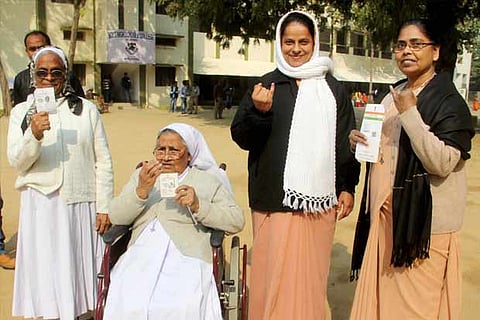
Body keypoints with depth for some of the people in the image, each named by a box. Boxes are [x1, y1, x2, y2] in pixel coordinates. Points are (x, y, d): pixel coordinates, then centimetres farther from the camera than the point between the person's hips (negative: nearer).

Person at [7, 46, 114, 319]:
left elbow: (103, 162, 3)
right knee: (45, 275, 4)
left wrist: (104, 207, -1)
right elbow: (17, 162, -2)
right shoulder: (22, 112, 7)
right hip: (40, 205, 0)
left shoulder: (86, 109, 4)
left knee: (78, 271, 9)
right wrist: (34, 135, -21)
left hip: (81, 205, 0)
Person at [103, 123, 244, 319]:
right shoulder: (142, 176, 23)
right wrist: (142, 190, -7)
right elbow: (116, 217, 11)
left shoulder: (208, 181, 16)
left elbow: (236, 222, 5)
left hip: (186, 260, -2)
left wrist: (198, 205, -9)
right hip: (141, 257, 2)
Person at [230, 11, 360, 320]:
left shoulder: (333, 89, 9)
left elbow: (347, 142, 12)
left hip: (320, 201, 2)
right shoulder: (267, 85, 3)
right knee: (276, 273, 4)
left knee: (312, 274, 11)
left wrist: (348, 188, 7)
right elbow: (241, 137, 1)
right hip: (276, 199, -1)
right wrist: (259, 111, -17)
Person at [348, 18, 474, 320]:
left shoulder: (450, 102, -9)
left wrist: (410, 113, -22)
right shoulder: (393, 96, 12)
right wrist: (359, 141, 1)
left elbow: (442, 162, -21)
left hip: (423, 223, -7)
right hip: (385, 215, 7)